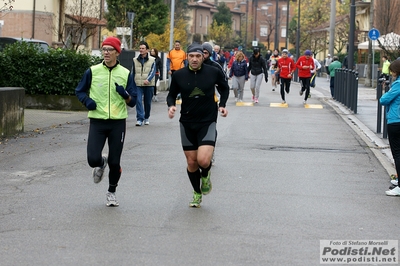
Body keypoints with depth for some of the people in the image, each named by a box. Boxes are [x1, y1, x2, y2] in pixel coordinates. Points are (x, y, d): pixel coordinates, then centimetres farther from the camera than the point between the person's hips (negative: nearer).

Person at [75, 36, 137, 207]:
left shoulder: (125, 74, 2)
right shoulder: (93, 71, 1)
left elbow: (132, 102, 3)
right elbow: (79, 91, 13)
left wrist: (125, 95, -19)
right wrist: (87, 100, -8)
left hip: (118, 123, 0)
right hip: (97, 121, 0)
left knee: (114, 162, 3)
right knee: (93, 159, -11)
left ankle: (112, 192, 27)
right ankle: (101, 164, 27)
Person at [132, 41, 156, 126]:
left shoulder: (152, 60, 2)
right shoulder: (135, 60, 8)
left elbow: (153, 71, -7)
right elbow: (133, 72, 14)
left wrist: (148, 79, -24)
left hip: (149, 85, -1)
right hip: (138, 85, 1)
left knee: (147, 102, 9)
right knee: (138, 101, -13)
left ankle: (146, 118, 27)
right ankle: (140, 119, -15)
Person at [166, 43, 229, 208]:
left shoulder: (213, 72, -7)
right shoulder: (179, 75, -4)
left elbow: (224, 87, 13)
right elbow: (172, 94, 10)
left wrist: (222, 105, 1)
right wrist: (171, 105, -10)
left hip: (208, 122, -2)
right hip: (187, 123, 2)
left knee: (203, 160, -19)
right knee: (191, 162, 8)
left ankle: (205, 176, 18)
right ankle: (197, 193, 32)